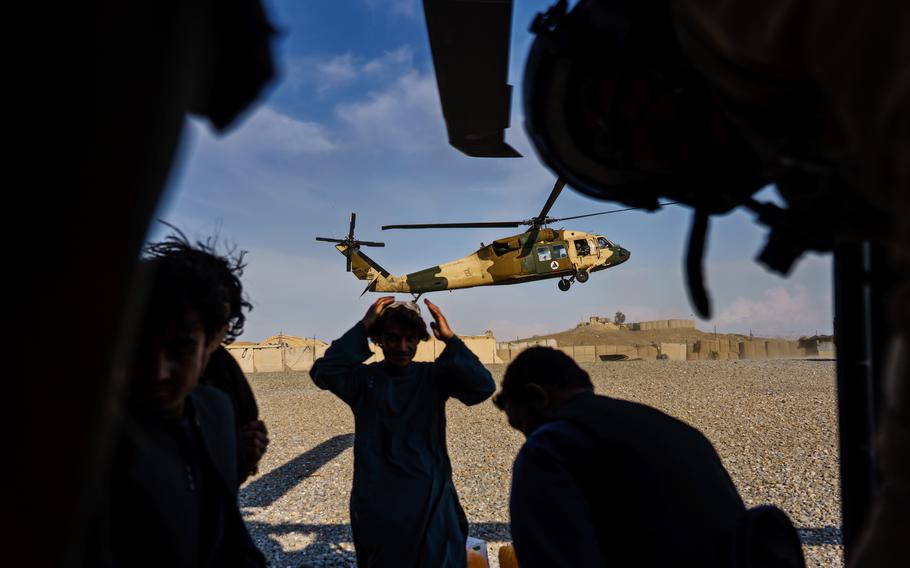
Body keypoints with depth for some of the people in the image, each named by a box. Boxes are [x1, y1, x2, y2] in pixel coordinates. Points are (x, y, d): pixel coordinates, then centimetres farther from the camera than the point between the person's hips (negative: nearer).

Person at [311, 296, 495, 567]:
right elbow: (323, 373, -22)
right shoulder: (364, 378, -3)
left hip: (431, 500, 0)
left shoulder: (433, 376, -1)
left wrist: (450, 339, -21)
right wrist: (362, 327, -21)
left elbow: (483, 387, -16)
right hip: (376, 503, 0)